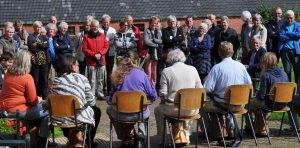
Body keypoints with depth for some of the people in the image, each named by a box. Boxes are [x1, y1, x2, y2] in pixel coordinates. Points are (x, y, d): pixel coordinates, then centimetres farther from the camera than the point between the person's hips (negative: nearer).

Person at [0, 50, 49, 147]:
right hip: (18, 111, -9)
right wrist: (39, 99, 8)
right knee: (46, 112, 2)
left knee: (36, 111, 27)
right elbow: (33, 101, -13)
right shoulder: (27, 78, -17)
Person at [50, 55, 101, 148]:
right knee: (96, 110, 27)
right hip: (79, 118, -4)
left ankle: (71, 139, 41)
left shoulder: (56, 81, 3)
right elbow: (91, 102, -3)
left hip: (59, 119, 4)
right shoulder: (81, 78, -5)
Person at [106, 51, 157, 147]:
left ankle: (126, 138, 32)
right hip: (140, 114, 1)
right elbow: (153, 96, -2)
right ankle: (140, 136, 19)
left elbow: (111, 98, 0)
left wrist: (108, 99, 23)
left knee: (109, 109, 34)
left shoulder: (116, 75, -4)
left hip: (121, 115, 0)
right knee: (147, 111, 37)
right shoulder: (142, 75, -5)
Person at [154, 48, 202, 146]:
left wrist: (163, 101, 13)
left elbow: (163, 94, -8)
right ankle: (186, 136, 43)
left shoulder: (166, 71, -5)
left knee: (157, 110, 28)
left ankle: (161, 139, 31)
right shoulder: (193, 69, 4)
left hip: (173, 109, -3)